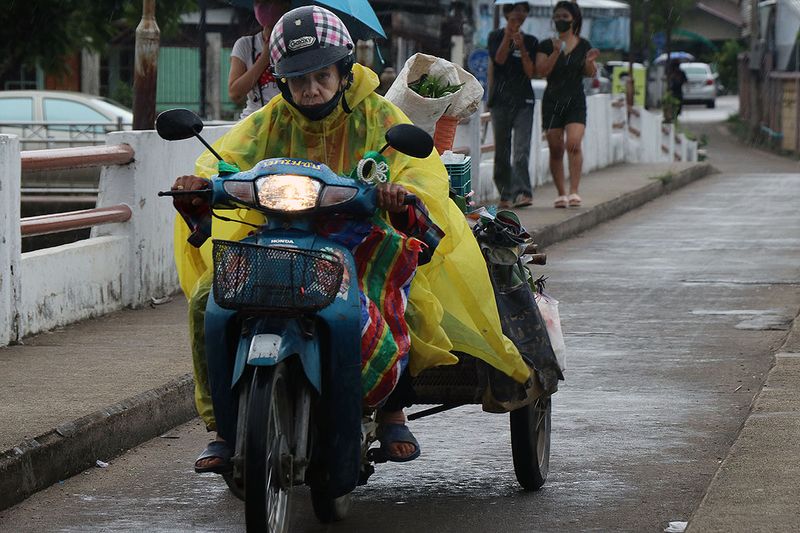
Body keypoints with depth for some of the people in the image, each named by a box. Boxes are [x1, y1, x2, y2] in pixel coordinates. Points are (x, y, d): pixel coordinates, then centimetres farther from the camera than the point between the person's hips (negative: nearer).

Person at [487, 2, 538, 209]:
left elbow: (530, 72, 0)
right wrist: (508, 34, -16)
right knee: (501, 151, 3)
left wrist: (522, 47, -11)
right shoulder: (496, 36, 7)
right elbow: (499, 59, -10)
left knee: (521, 149, -15)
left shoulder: (530, 41, 9)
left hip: (523, 100, 0)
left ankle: (522, 192, -23)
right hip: (500, 99, 0)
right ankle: (505, 194, 11)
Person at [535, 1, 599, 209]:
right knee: (555, 150, 1)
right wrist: (556, 52, -18)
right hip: (552, 100, 1)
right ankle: (561, 193, 9)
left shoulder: (583, 45, 6)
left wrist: (589, 61, -13)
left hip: (576, 101, -1)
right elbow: (541, 71, -8)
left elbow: (590, 74, 8)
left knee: (574, 144, -18)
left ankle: (574, 191, -18)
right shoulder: (546, 46, 4)